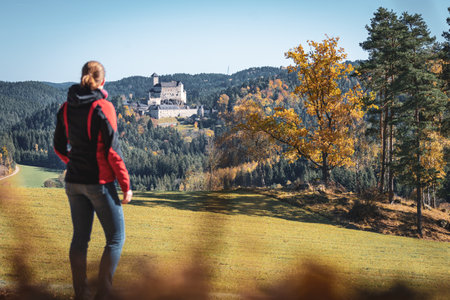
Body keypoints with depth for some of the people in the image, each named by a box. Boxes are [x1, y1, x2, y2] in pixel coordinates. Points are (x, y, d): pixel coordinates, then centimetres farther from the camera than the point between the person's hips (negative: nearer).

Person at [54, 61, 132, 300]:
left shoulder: (66, 108, 3)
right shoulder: (103, 107, -14)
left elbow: (59, 147, 11)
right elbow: (112, 151, -15)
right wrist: (126, 186, -9)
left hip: (74, 182, 6)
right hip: (99, 182, -6)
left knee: (80, 237, 15)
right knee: (116, 237, 6)